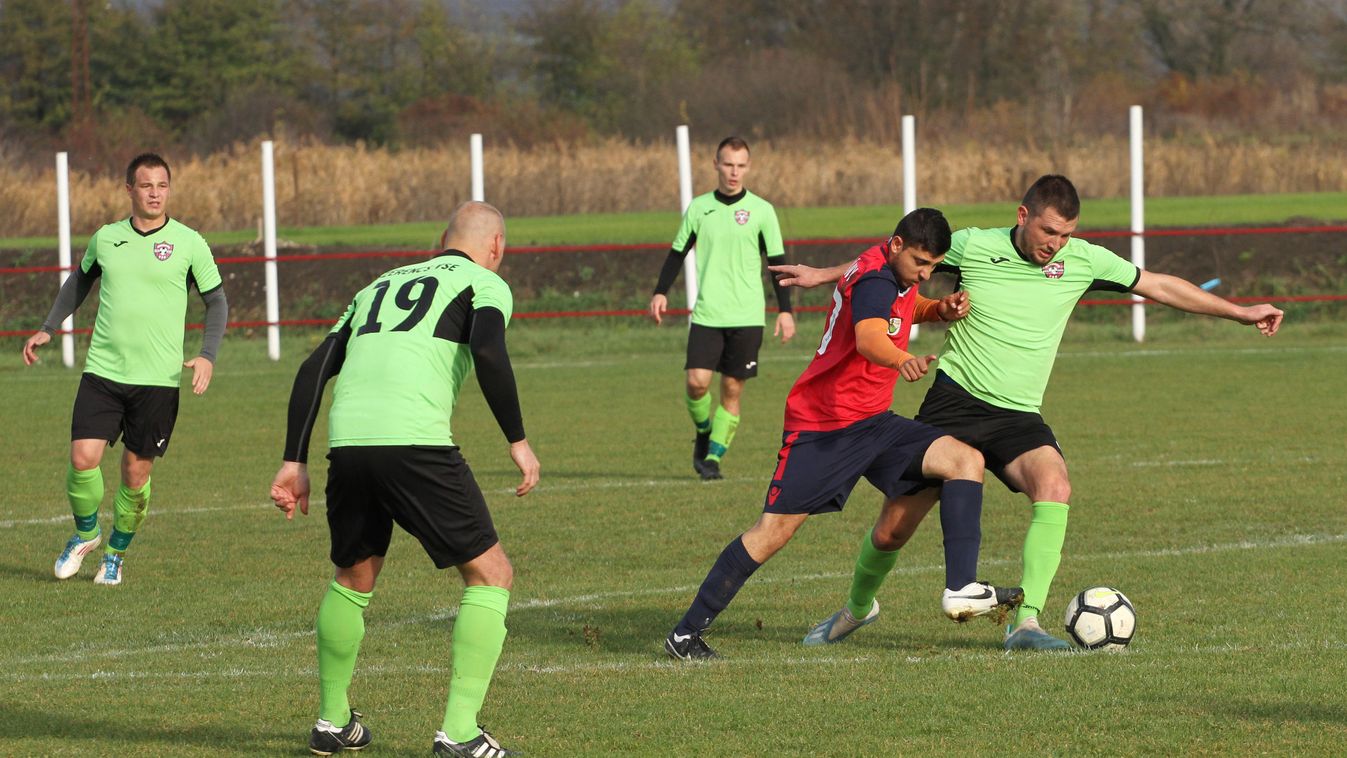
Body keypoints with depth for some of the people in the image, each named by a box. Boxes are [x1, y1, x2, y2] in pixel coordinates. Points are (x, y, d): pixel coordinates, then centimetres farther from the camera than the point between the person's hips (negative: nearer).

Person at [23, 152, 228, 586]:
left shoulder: (189, 243, -2)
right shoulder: (105, 239, 6)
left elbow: (217, 302, 5)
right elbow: (81, 281, 25)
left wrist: (207, 356, -9)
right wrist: (48, 329, 19)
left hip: (158, 379, -1)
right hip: (103, 372, 2)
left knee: (136, 473, 2)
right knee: (83, 459, -11)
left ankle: (116, 554, 24)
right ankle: (86, 534, 17)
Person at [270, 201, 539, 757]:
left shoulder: (380, 286, 29)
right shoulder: (485, 284, 13)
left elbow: (314, 369, 21)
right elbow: (487, 350, -10)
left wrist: (294, 462, 22)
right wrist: (517, 441, -4)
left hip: (348, 442, 6)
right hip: (416, 442, -6)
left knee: (352, 580, 28)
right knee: (490, 574, 7)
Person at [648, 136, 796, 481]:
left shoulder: (761, 210, 1)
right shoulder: (699, 207, 6)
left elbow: (778, 263, 4)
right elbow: (678, 252, 14)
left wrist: (785, 311, 0)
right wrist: (660, 292, 2)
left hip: (747, 317, -1)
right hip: (707, 314, 1)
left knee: (732, 389, -1)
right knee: (697, 381, -13)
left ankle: (713, 457, 8)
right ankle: (703, 433, 15)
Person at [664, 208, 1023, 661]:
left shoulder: (896, 273, 8)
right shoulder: (875, 280, -20)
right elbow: (869, 338, -41)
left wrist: (940, 310, 10)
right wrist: (902, 361, -63)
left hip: (873, 422, 9)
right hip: (821, 425, -9)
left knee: (966, 461, -10)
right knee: (775, 530, -10)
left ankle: (962, 590, -16)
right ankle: (686, 634, -2)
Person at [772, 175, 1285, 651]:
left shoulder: (1083, 261, -2)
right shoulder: (972, 247, -6)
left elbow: (1160, 286, 7)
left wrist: (1240, 312, 9)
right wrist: (824, 275, 17)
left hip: (1017, 416, 1)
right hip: (954, 399, -1)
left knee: (1054, 487, -28)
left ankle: (1026, 622, -30)